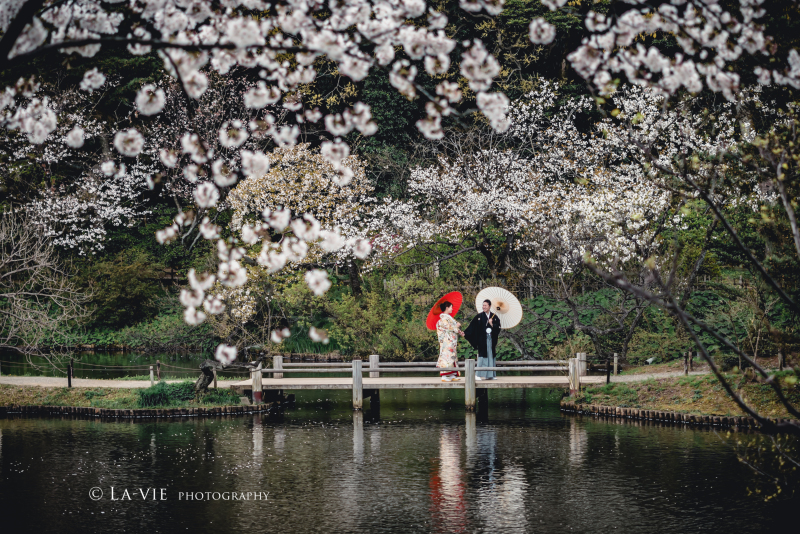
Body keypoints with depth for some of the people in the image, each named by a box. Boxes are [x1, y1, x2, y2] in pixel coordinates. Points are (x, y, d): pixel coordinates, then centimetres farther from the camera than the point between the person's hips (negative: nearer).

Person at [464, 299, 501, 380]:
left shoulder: (494, 317, 7)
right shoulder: (479, 317, -1)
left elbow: (498, 328, 4)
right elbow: (472, 326, -7)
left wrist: (492, 324, -12)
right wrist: (465, 333, -19)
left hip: (491, 340, 3)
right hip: (482, 340, -3)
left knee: (490, 356, 6)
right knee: (482, 356, -7)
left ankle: (490, 375, 12)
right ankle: (478, 375, -6)